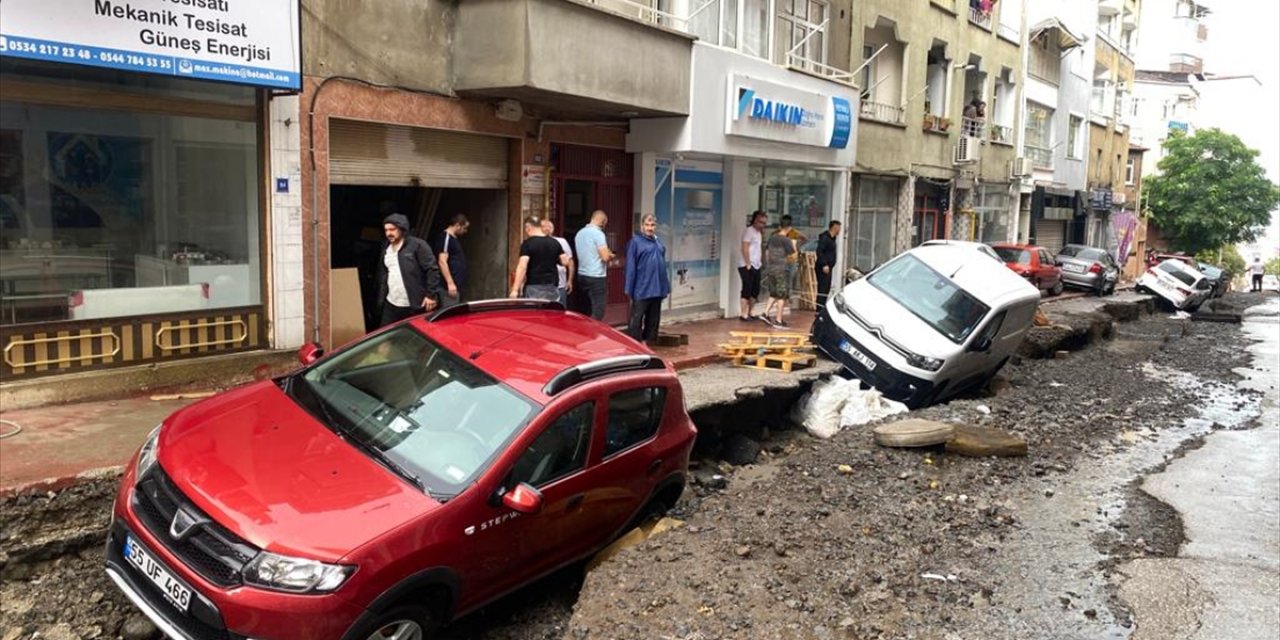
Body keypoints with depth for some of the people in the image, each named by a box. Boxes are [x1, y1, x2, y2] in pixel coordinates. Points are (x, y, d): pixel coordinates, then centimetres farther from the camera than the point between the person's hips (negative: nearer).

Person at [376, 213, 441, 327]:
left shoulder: (418, 245, -8)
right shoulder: (386, 248, 14)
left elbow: (432, 270, -11)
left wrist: (431, 295, -16)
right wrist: (381, 298, 16)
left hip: (416, 306, -6)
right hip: (391, 305, 7)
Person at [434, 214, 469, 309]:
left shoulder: (454, 238, 18)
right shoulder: (446, 237, -11)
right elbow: (442, 261, -19)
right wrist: (450, 283, -23)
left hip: (456, 285, 10)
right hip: (450, 286, -10)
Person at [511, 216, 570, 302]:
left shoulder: (527, 244, -8)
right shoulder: (554, 243, 7)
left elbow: (522, 267, -17)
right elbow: (565, 262, 8)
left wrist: (515, 289, -17)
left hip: (533, 287, -5)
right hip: (552, 287, 5)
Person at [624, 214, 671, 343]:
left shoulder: (658, 242, 14)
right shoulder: (636, 242, -6)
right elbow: (631, 268, -9)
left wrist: (666, 286, 14)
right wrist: (629, 289, -12)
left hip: (657, 289, 7)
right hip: (642, 290, -7)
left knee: (653, 319, 12)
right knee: (637, 319, -3)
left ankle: (648, 343, 21)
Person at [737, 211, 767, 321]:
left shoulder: (758, 233, 18)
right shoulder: (749, 231, -10)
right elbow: (745, 248, -16)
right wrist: (748, 264, -17)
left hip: (756, 266, 9)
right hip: (747, 266, -9)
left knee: (755, 291, 10)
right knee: (747, 290, -7)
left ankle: (749, 313, 18)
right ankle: (743, 315, -2)